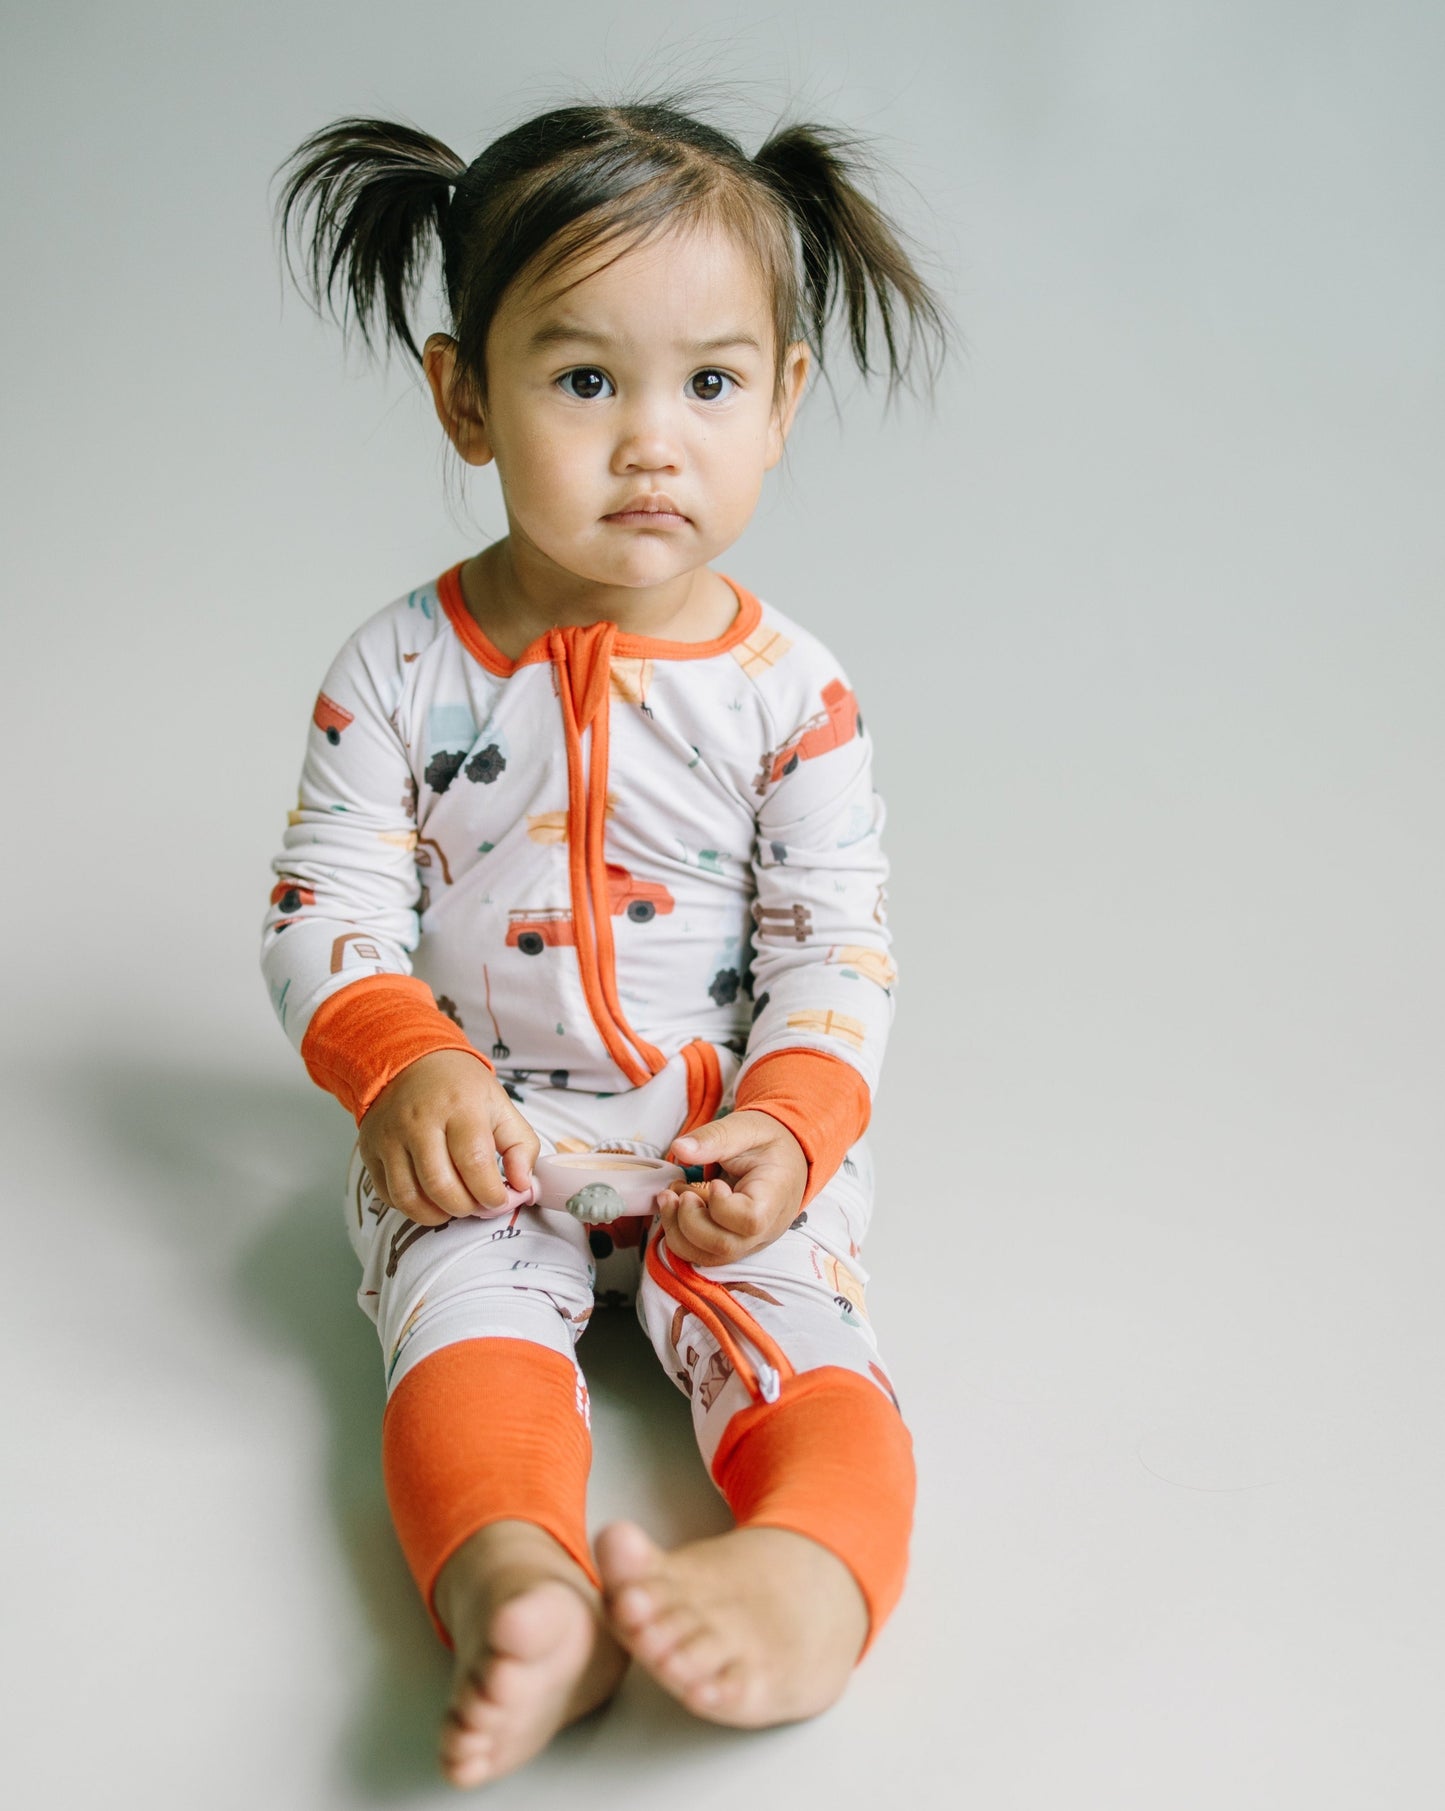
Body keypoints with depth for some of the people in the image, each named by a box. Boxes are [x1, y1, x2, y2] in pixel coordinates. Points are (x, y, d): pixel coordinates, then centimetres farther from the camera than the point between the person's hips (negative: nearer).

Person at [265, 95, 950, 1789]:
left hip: (731, 1140, 1)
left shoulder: (787, 690, -3)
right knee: (463, 1290, -28)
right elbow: (326, 910, -3)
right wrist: (404, 1065, -23)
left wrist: (792, 1126, -20)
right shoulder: (403, 668, -3)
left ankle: (819, 1562, -46)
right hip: (481, 1136, -1)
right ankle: (513, 1579, -50)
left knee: (785, 1303, -25)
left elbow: (835, 947, -2)